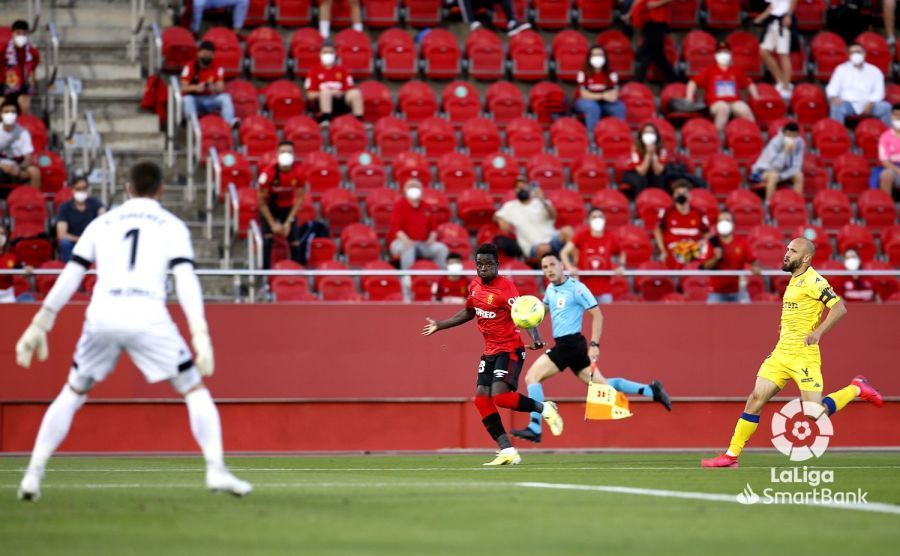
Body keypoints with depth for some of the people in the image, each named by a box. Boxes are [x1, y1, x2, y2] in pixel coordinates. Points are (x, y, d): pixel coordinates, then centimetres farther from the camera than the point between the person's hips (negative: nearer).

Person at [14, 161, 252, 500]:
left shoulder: (102, 223, 19)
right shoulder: (172, 226, 12)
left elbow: (69, 277, 13)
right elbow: (186, 279, -3)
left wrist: (40, 323, 14)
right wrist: (199, 333, -9)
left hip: (102, 316, 3)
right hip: (148, 316, -2)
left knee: (72, 393, 20)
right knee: (195, 391, 10)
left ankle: (33, 474, 12)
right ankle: (216, 469, -4)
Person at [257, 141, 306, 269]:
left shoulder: (299, 171, -21)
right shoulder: (269, 172, -29)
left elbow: (299, 198, -10)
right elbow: (262, 201, -18)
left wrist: (288, 222, -14)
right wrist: (273, 224, -18)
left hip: (288, 207, 2)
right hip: (270, 207, -2)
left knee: (295, 242, -7)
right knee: (268, 238, -21)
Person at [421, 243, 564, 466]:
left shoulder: (505, 287, -17)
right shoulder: (475, 286, 7)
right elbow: (468, 313, 25)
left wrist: (535, 338, -44)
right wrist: (439, 326, 31)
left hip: (509, 350, -8)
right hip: (490, 352, 8)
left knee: (500, 396, -23)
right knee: (482, 399, -2)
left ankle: (545, 408, 2)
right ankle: (507, 451, 0)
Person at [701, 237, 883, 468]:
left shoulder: (813, 281, -11)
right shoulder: (794, 280, 16)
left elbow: (840, 307, -20)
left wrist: (818, 332, -29)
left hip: (803, 355, -8)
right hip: (781, 353, 8)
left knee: (815, 412, -10)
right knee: (756, 398, -2)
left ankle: (856, 389, 14)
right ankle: (732, 455, 0)